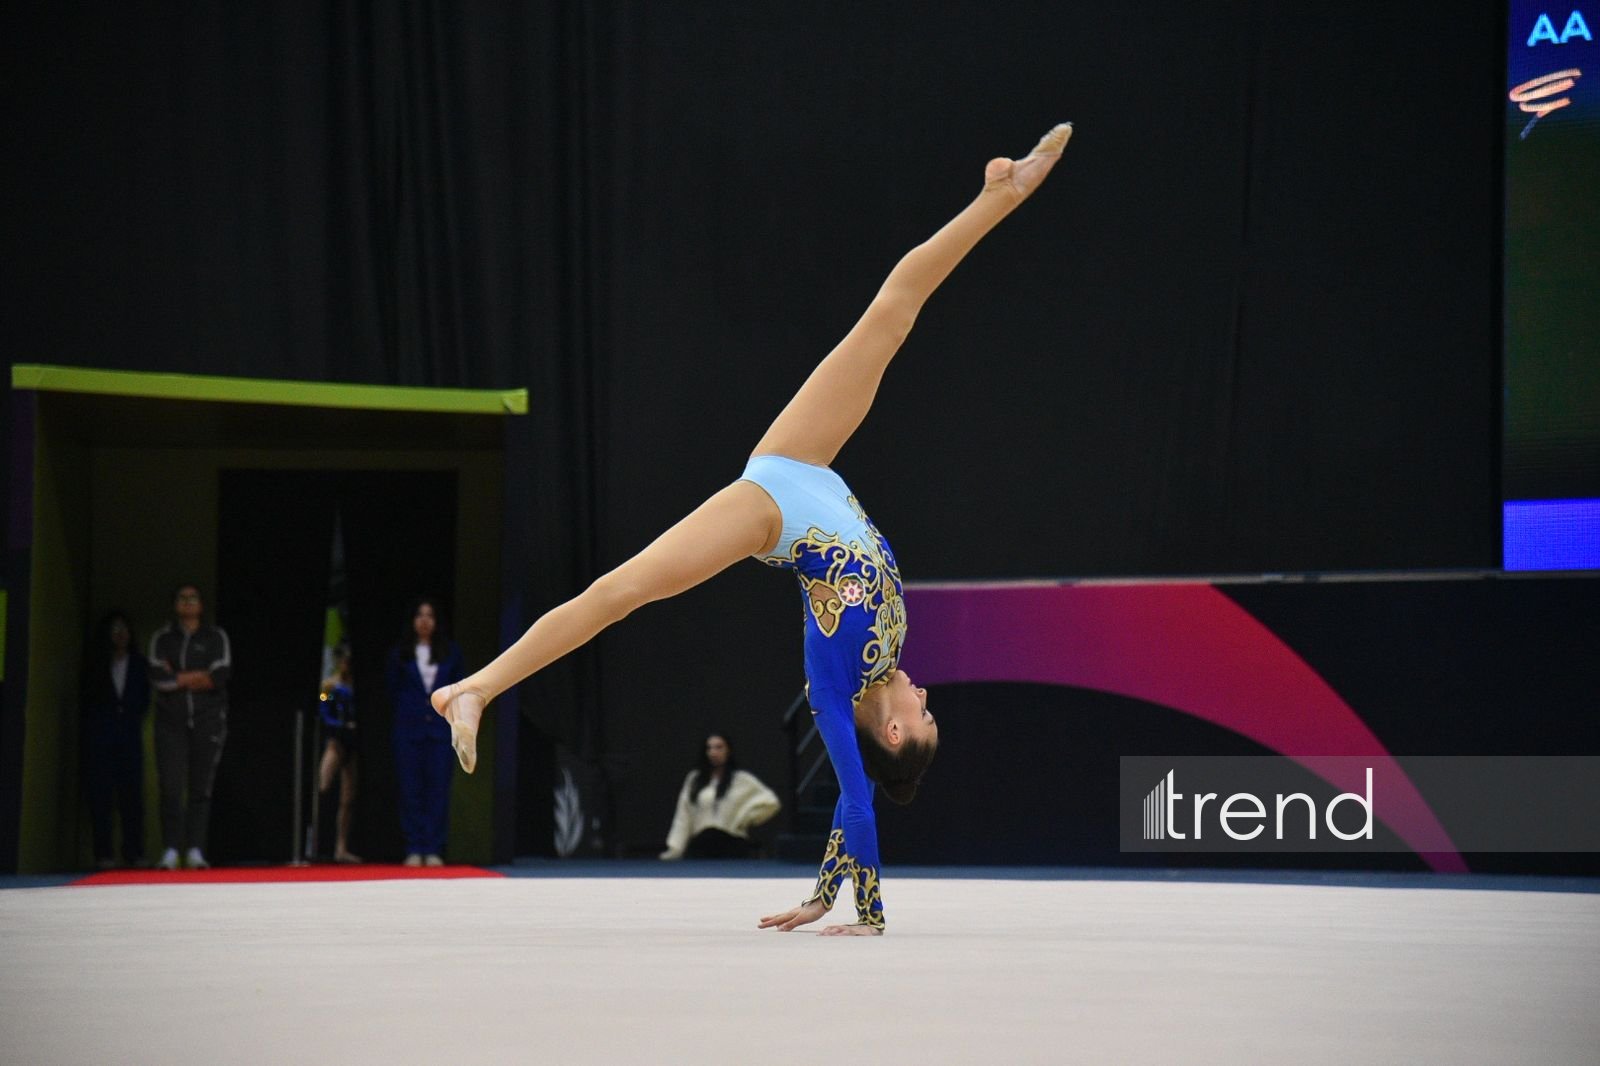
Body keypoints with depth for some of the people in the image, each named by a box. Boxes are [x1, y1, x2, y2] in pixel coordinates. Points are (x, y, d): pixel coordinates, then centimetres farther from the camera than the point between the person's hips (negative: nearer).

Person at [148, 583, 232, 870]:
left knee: (201, 788, -3)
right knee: (171, 787, -9)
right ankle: (170, 850, -8)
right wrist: (197, 677, -4)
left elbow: (220, 677, -7)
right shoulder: (162, 638, 11)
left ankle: (195, 850, 0)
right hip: (171, 721, 0)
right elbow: (158, 677, -4)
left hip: (208, 720, 0)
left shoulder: (216, 637, 8)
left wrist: (176, 678, -4)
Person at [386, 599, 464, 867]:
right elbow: (393, 690, 10)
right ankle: (414, 849, 3)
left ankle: (434, 849, 1)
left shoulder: (450, 654, 7)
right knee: (411, 790, 0)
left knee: (438, 788, -2)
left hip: (440, 730, 0)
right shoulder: (400, 654, 4)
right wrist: (408, 713, 5)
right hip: (409, 730, 0)